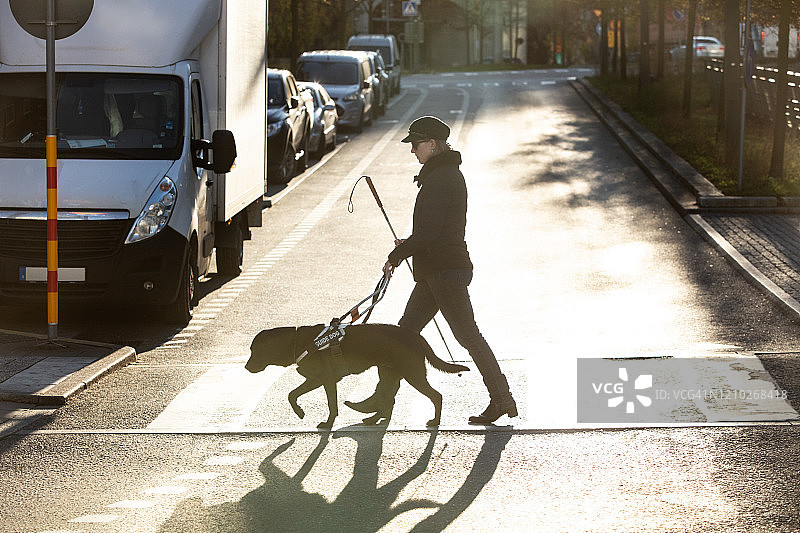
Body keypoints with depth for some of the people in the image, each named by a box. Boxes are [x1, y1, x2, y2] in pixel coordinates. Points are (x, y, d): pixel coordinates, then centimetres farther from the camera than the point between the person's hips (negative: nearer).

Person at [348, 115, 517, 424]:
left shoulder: (441, 178, -17)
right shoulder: (450, 173, 16)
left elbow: (429, 231, -22)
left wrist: (397, 255, -11)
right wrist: (410, 244, 16)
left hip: (444, 270, -11)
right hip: (434, 270, 11)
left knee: (467, 335, -7)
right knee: (405, 331, 12)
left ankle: (502, 399, -2)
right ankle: (384, 397, 17)